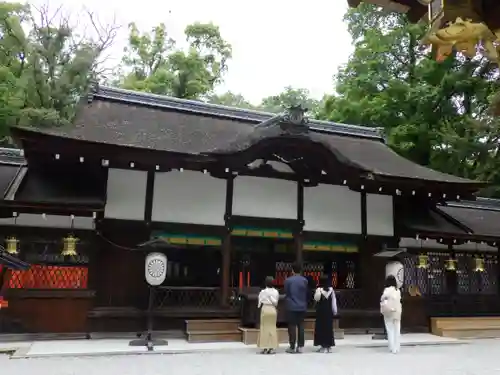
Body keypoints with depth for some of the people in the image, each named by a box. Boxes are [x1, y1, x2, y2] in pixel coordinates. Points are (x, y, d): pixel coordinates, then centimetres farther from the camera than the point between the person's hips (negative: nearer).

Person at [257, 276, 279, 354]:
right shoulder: (276, 292, 1)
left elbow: (260, 302, 0)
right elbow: (276, 302, 0)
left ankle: (265, 347, 2)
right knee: (272, 327, 8)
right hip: (273, 309, 2)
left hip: (265, 309, -2)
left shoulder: (263, 291, -5)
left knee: (264, 328, 3)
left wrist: (260, 307, 17)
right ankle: (272, 347, 8)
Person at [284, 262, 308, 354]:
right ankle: (300, 346, 10)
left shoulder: (288, 280, -9)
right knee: (301, 326, 8)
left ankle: (292, 347, 3)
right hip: (302, 307, 3)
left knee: (292, 326, 2)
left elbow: (286, 292, -1)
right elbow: (307, 293, 7)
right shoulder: (305, 280, 1)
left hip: (291, 306, -3)